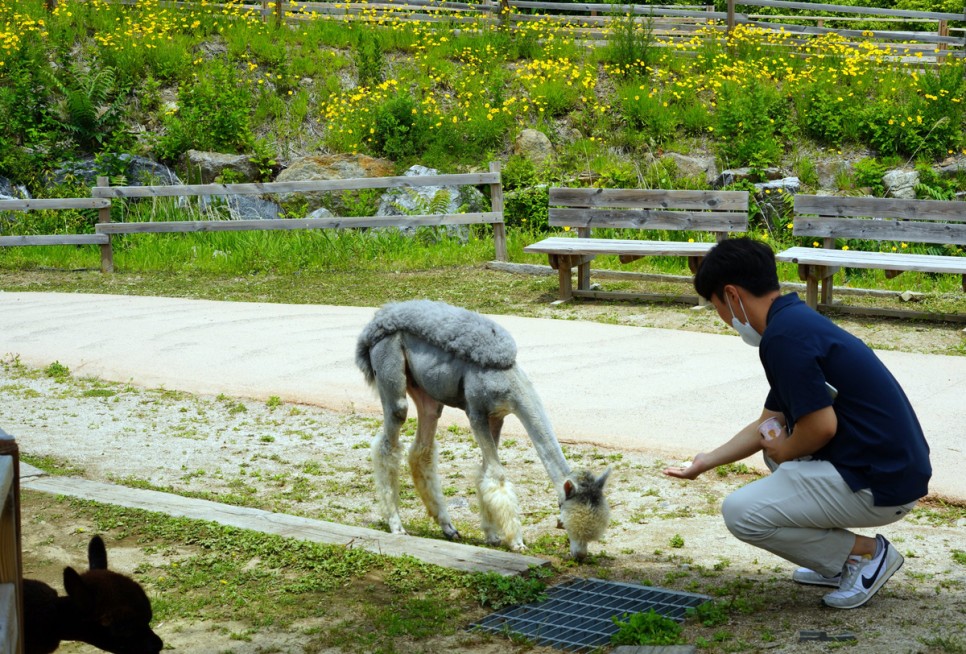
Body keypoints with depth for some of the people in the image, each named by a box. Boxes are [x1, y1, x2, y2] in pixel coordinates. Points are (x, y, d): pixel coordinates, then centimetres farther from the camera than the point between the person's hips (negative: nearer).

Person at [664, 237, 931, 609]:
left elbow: (821, 426, -23)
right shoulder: (797, 320, 15)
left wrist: (783, 451, -1)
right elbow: (769, 424, 24)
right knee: (776, 440, 29)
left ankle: (864, 554, 1)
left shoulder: (784, 336, -17)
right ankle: (838, 561, 22)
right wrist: (707, 461, 30)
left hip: (881, 487, -10)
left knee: (740, 513, -9)